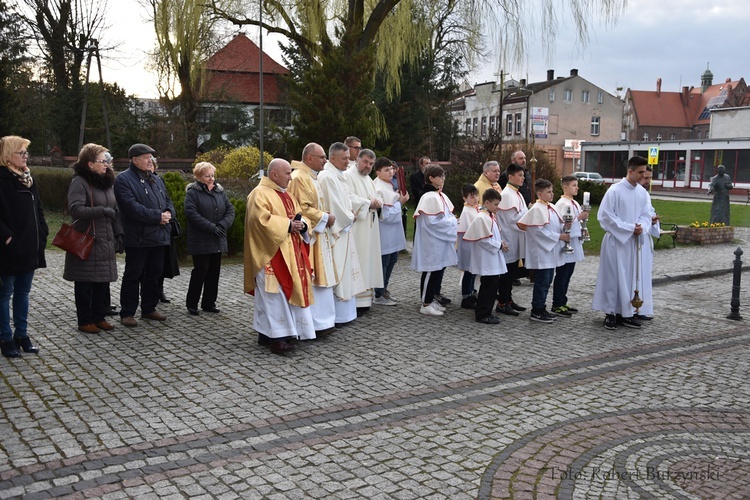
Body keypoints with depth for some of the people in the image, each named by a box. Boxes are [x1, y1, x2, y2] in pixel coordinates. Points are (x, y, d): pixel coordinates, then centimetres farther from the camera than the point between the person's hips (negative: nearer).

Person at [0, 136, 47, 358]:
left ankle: (21, 335, 24)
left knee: (23, 292, 15)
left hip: (30, 246, 8)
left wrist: (42, 231, 8)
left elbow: (38, 208, 18)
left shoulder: (27, 177, 12)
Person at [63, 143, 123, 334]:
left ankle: (99, 317, 22)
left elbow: (115, 210, 17)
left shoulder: (108, 182, 12)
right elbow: (75, 209, -23)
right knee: (85, 282, 1)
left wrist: (118, 234, 11)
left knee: (103, 280, 11)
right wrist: (101, 211, -30)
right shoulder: (80, 182, -11)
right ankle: (85, 321, 11)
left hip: (105, 242, 7)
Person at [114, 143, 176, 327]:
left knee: (154, 274, 14)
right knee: (133, 275, 0)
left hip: (158, 236, 8)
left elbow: (167, 200, 19)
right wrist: (158, 216, -20)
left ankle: (149, 308, 26)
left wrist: (169, 212, -5)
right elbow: (132, 207, -21)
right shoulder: (124, 180, -9)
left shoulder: (156, 179, 17)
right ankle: (127, 313, 9)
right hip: (137, 237, -7)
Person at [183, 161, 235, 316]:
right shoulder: (193, 192, -5)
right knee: (201, 270, -5)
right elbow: (191, 213, -17)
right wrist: (211, 227, -20)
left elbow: (230, 209, 6)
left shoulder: (220, 191, 12)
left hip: (218, 240, 6)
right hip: (200, 240, -6)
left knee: (214, 270, 8)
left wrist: (222, 225, -12)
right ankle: (191, 303, 8)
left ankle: (209, 303, 18)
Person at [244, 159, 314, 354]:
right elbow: (262, 220, -23)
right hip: (271, 254, -9)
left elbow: (298, 215, 20)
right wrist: (287, 224, -19)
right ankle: (276, 336, -7)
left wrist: (301, 224, -3)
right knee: (275, 295, -9)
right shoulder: (260, 194, -10)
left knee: (287, 291, 9)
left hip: (289, 252, 9)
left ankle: (266, 332, 17)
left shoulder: (286, 194, 18)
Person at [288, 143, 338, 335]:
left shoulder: (312, 177, 16)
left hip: (319, 235, 11)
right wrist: (325, 218, -14)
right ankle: (317, 324, 0)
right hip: (309, 236, -11)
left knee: (321, 279, 13)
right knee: (313, 281, -6)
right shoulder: (299, 178, -16)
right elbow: (303, 209, -23)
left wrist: (326, 216, 10)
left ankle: (322, 321, 19)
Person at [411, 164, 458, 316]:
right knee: (431, 272, -2)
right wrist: (453, 222, -13)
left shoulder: (441, 196, 12)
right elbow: (432, 221, -21)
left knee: (439, 269, 13)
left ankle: (433, 300, 24)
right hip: (432, 241, -9)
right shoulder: (429, 197, -17)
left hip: (442, 241, 9)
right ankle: (426, 304, 6)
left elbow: (448, 215, 20)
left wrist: (452, 221, -1)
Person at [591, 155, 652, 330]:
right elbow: (606, 216, -14)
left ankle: (625, 313, 17)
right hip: (615, 240, -6)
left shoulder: (642, 192, 5)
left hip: (633, 241, 6)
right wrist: (630, 228, -15)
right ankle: (610, 313, 9)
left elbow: (646, 214, 12)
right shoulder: (615, 190, -13)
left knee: (629, 277, 9)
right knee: (613, 276, 0)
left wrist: (640, 226, -12)